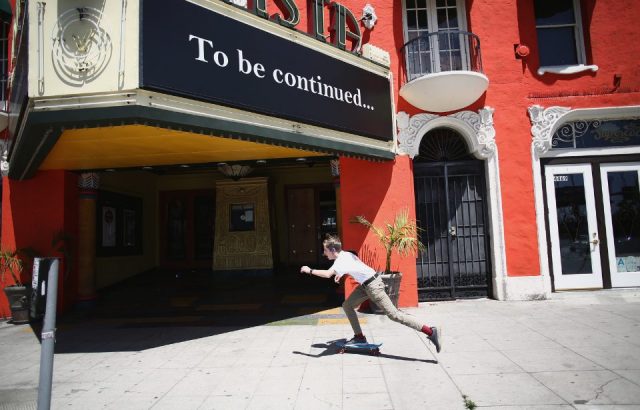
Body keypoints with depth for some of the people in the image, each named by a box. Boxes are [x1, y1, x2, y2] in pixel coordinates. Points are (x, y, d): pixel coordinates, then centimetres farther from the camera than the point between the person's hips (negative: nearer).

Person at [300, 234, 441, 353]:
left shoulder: (341, 260, -20)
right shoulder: (345, 254, 8)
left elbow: (327, 274, -35)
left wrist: (310, 271, -23)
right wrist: (340, 274, 19)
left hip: (372, 285, -10)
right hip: (366, 284, 10)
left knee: (393, 314, -9)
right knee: (347, 305, 13)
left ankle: (430, 331, -7)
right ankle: (359, 337, 18)